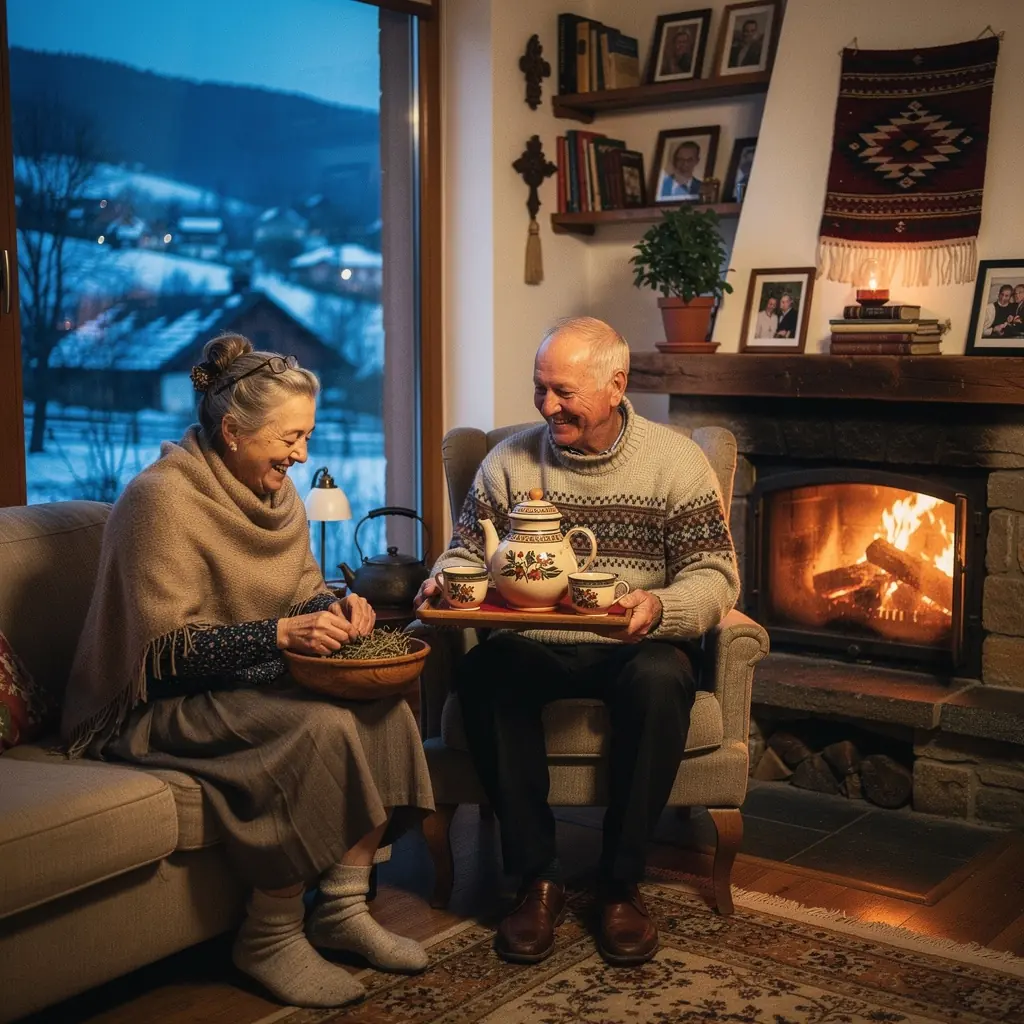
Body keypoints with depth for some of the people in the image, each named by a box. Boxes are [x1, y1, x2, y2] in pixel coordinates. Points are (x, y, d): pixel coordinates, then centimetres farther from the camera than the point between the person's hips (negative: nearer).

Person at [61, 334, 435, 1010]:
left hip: (249, 683, 8)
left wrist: (336, 608, -6)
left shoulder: (274, 490, 7)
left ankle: (343, 909, -6)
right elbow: (167, 650, -23)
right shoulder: (162, 498, -19)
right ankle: (269, 940, -14)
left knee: (383, 708, -16)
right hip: (158, 707, -8)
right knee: (321, 726, -30)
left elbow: (304, 591, 17)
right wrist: (282, 633, -31)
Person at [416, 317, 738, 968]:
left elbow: (716, 578, -6)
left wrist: (658, 607, -27)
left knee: (661, 678, -35)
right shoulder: (510, 461, 7)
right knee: (483, 671, -30)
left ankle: (622, 883, -17)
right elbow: (466, 553, 10)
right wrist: (445, 582, -15)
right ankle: (538, 878, -18)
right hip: (536, 646, 2)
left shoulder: (675, 461, -1)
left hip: (634, 648, -2)